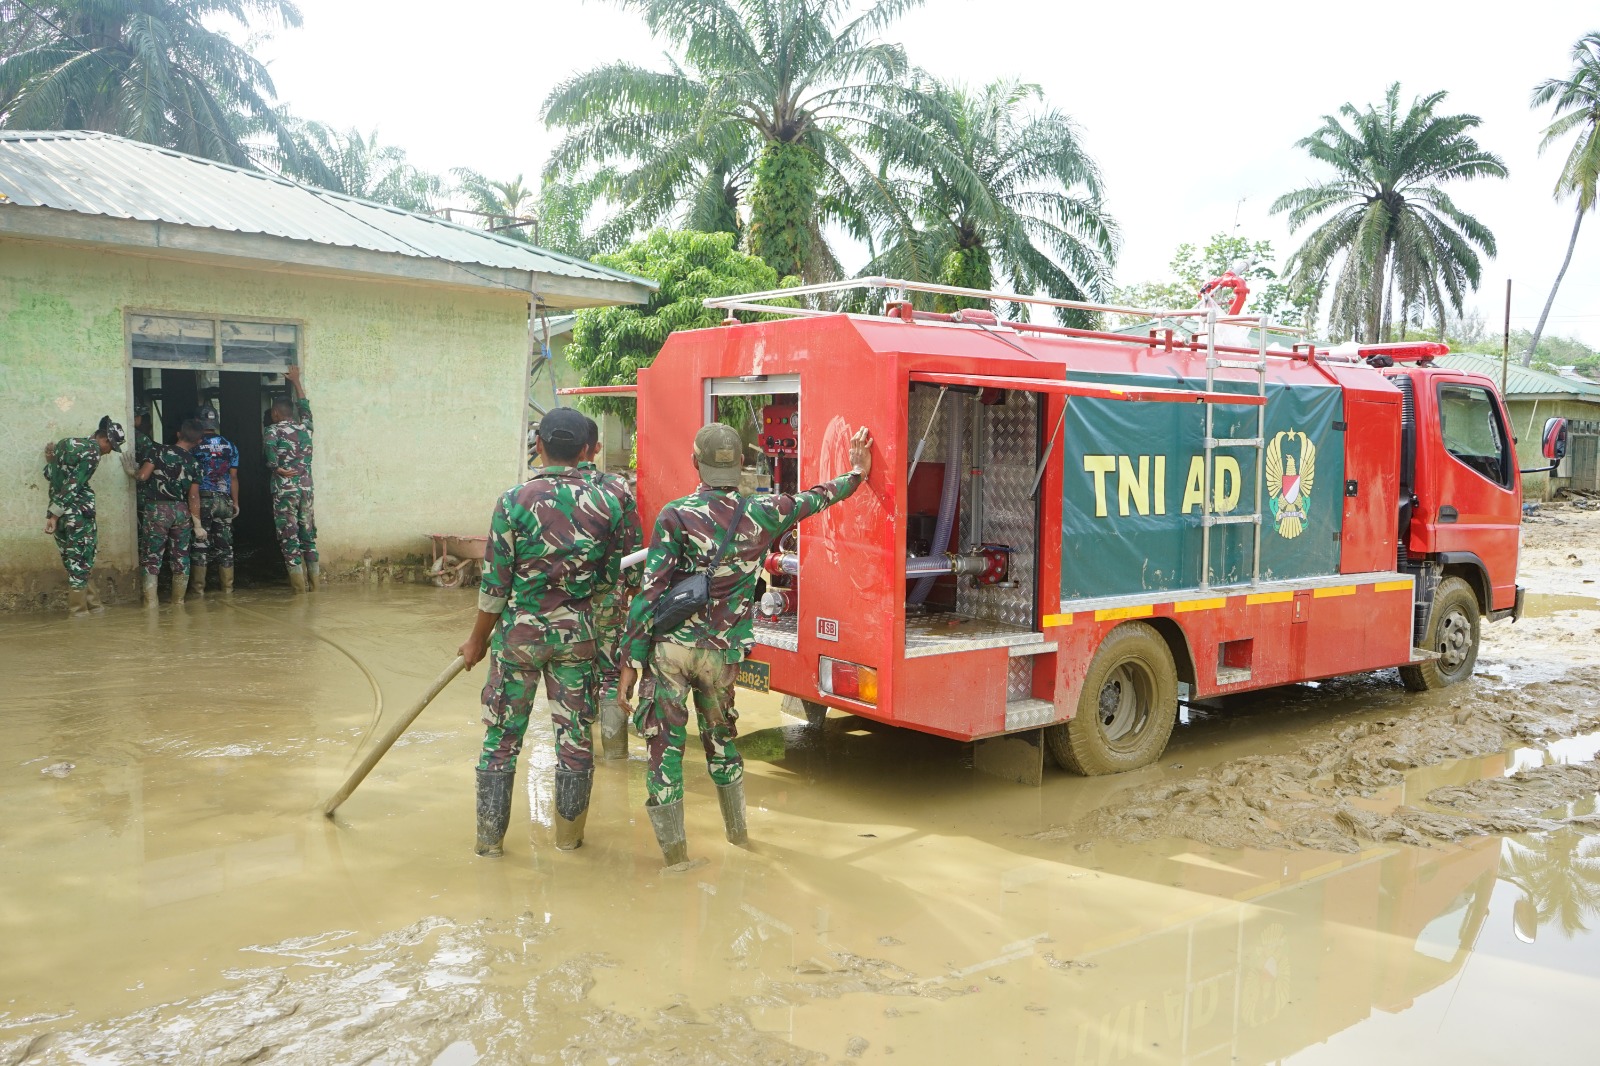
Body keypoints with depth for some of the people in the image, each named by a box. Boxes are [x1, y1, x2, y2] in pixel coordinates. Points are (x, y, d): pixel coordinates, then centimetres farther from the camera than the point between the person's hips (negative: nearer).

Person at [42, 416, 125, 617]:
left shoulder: (65, 442, 13)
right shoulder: (92, 452, -12)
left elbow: (49, 474, 11)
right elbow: (72, 485, -17)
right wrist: (55, 514, -17)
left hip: (59, 511, 8)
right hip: (78, 512, -8)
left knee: (72, 559, 13)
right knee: (80, 560, 2)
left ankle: (90, 601, 20)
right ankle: (78, 609, 6)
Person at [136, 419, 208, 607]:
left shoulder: (161, 451, -5)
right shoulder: (194, 463, 3)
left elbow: (143, 476, -11)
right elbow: (194, 496, 1)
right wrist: (198, 524, 5)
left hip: (157, 509, -3)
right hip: (182, 511, 3)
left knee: (151, 555, 2)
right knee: (180, 556, 11)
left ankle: (150, 600, -2)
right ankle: (178, 600, 16)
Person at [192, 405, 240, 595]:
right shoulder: (229, 446, 5)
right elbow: (233, 476, 5)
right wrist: (236, 502, 10)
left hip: (201, 499, -3)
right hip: (224, 500, 3)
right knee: (225, 542, 8)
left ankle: (198, 586, 3)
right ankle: (228, 585, 11)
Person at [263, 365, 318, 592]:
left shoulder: (274, 429, -3)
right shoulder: (305, 427, 10)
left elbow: (269, 448, -25)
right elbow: (305, 406, 29)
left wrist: (277, 468, -10)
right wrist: (296, 381, 37)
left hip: (284, 488, -4)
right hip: (306, 487, 4)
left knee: (289, 538, -1)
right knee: (308, 535, 10)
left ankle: (300, 589, -3)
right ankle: (316, 586, 10)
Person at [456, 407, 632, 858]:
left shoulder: (514, 502, -13)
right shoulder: (606, 503, -6)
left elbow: (495, 583, -10)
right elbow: (610, 576, 3)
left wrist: (477, 641, 3)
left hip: (519, 633, -2)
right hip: (577, 633, 2)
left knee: (502, 736, 10)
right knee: (575, 734, 13)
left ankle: (490, 837, 18)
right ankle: (569, 834, 25)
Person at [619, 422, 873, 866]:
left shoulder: (675, 515, -10)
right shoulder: (762, 514, 1)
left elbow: (650, 593, -13)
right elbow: (815, 499, 20)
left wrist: (630, 662, -9)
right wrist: (855, 473, 38)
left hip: (671, 647, -4)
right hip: (722, 652, 4)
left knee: (664, 745, 5)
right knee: (720, 736, 24)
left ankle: (675, 852, 7)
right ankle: (737, 831, 37)